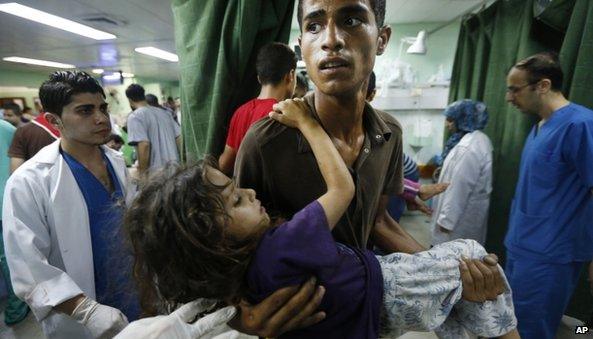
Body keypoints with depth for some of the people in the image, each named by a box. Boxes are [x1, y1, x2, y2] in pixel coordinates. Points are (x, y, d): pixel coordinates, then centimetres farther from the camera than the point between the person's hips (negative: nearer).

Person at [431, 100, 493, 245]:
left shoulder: (467, 148, -25)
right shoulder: (480, 139, 8)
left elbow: (460, 187, -26)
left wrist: (446, 219, -21)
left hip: (461, 216, -10)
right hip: (468, 210, 10)